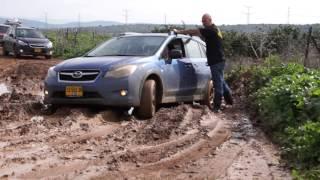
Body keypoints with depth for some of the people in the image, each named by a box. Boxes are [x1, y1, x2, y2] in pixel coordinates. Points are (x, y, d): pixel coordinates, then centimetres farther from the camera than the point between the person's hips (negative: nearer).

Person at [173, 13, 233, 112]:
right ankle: (229, 100, 29)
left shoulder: (211, 29, -16)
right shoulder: (214, 29, 15)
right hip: (218, 60, 10)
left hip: (217, 61, -10)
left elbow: (194, 31, -18)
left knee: (218, 83, -6)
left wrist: (179, 31, -12)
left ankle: (217, 106, -3)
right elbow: (205, 38, 21)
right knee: (220, 81, 19)